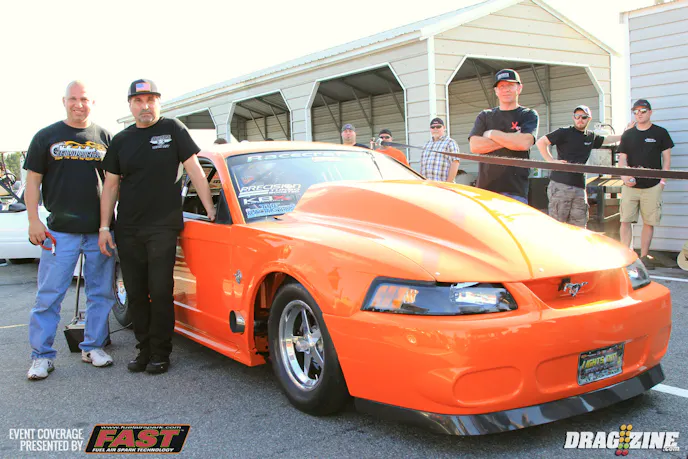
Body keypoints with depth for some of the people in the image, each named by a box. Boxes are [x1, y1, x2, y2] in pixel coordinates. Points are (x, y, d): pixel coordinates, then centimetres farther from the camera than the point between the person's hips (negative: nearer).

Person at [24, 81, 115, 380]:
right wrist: (34, 221, -5)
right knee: (49, 296, 0)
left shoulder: (105, 138, 10)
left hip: (100, 230, 2)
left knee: (101, 293, 8)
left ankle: (93, 346, 21)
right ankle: (42, 356, 9)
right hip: (60, 230, -1)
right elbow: (33, 180, 5)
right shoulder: (47, 137, 7)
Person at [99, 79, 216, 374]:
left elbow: (194, 170, -1)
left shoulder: (172, 129, 2)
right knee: (135, 293, 8)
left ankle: (160, 353, 6)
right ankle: (144, 349, 20)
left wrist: (210, 209, -6)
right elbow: (111, 185, 11)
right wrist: (104, 228, 5)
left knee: (160, 292, -4)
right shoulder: (121, 141, 11)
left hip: (163, 227, -4)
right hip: (127, 230, 4)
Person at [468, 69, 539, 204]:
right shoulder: (484, 116, 17)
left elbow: (524, 143, -11)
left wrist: (491, 134, -1)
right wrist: (511, 139, -4)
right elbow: (474, 146, 1)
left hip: (515, 189, -3)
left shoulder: (529, 115, 8)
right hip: (485, 186, 3)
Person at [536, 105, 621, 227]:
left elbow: (606, 140, 38)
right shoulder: (564, 133, 0)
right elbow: (540, 142, -4)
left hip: (579, 187, 6)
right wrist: (551, 161, -10)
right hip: (560, 185, -6)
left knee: (579, 227, 5)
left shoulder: (591, 137, 18)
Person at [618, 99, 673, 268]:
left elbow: (666, 158, 7)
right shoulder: (628, 135, 10)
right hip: (630, 185, 1)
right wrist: (624, 175, -11)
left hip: (652, 186, -1)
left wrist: (662, 180, -2)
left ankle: (644, 256, 11)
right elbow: (622, 158, 7)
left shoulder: (660, 133, 5)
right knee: (625, 220, -4)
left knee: (649, 222, 1)